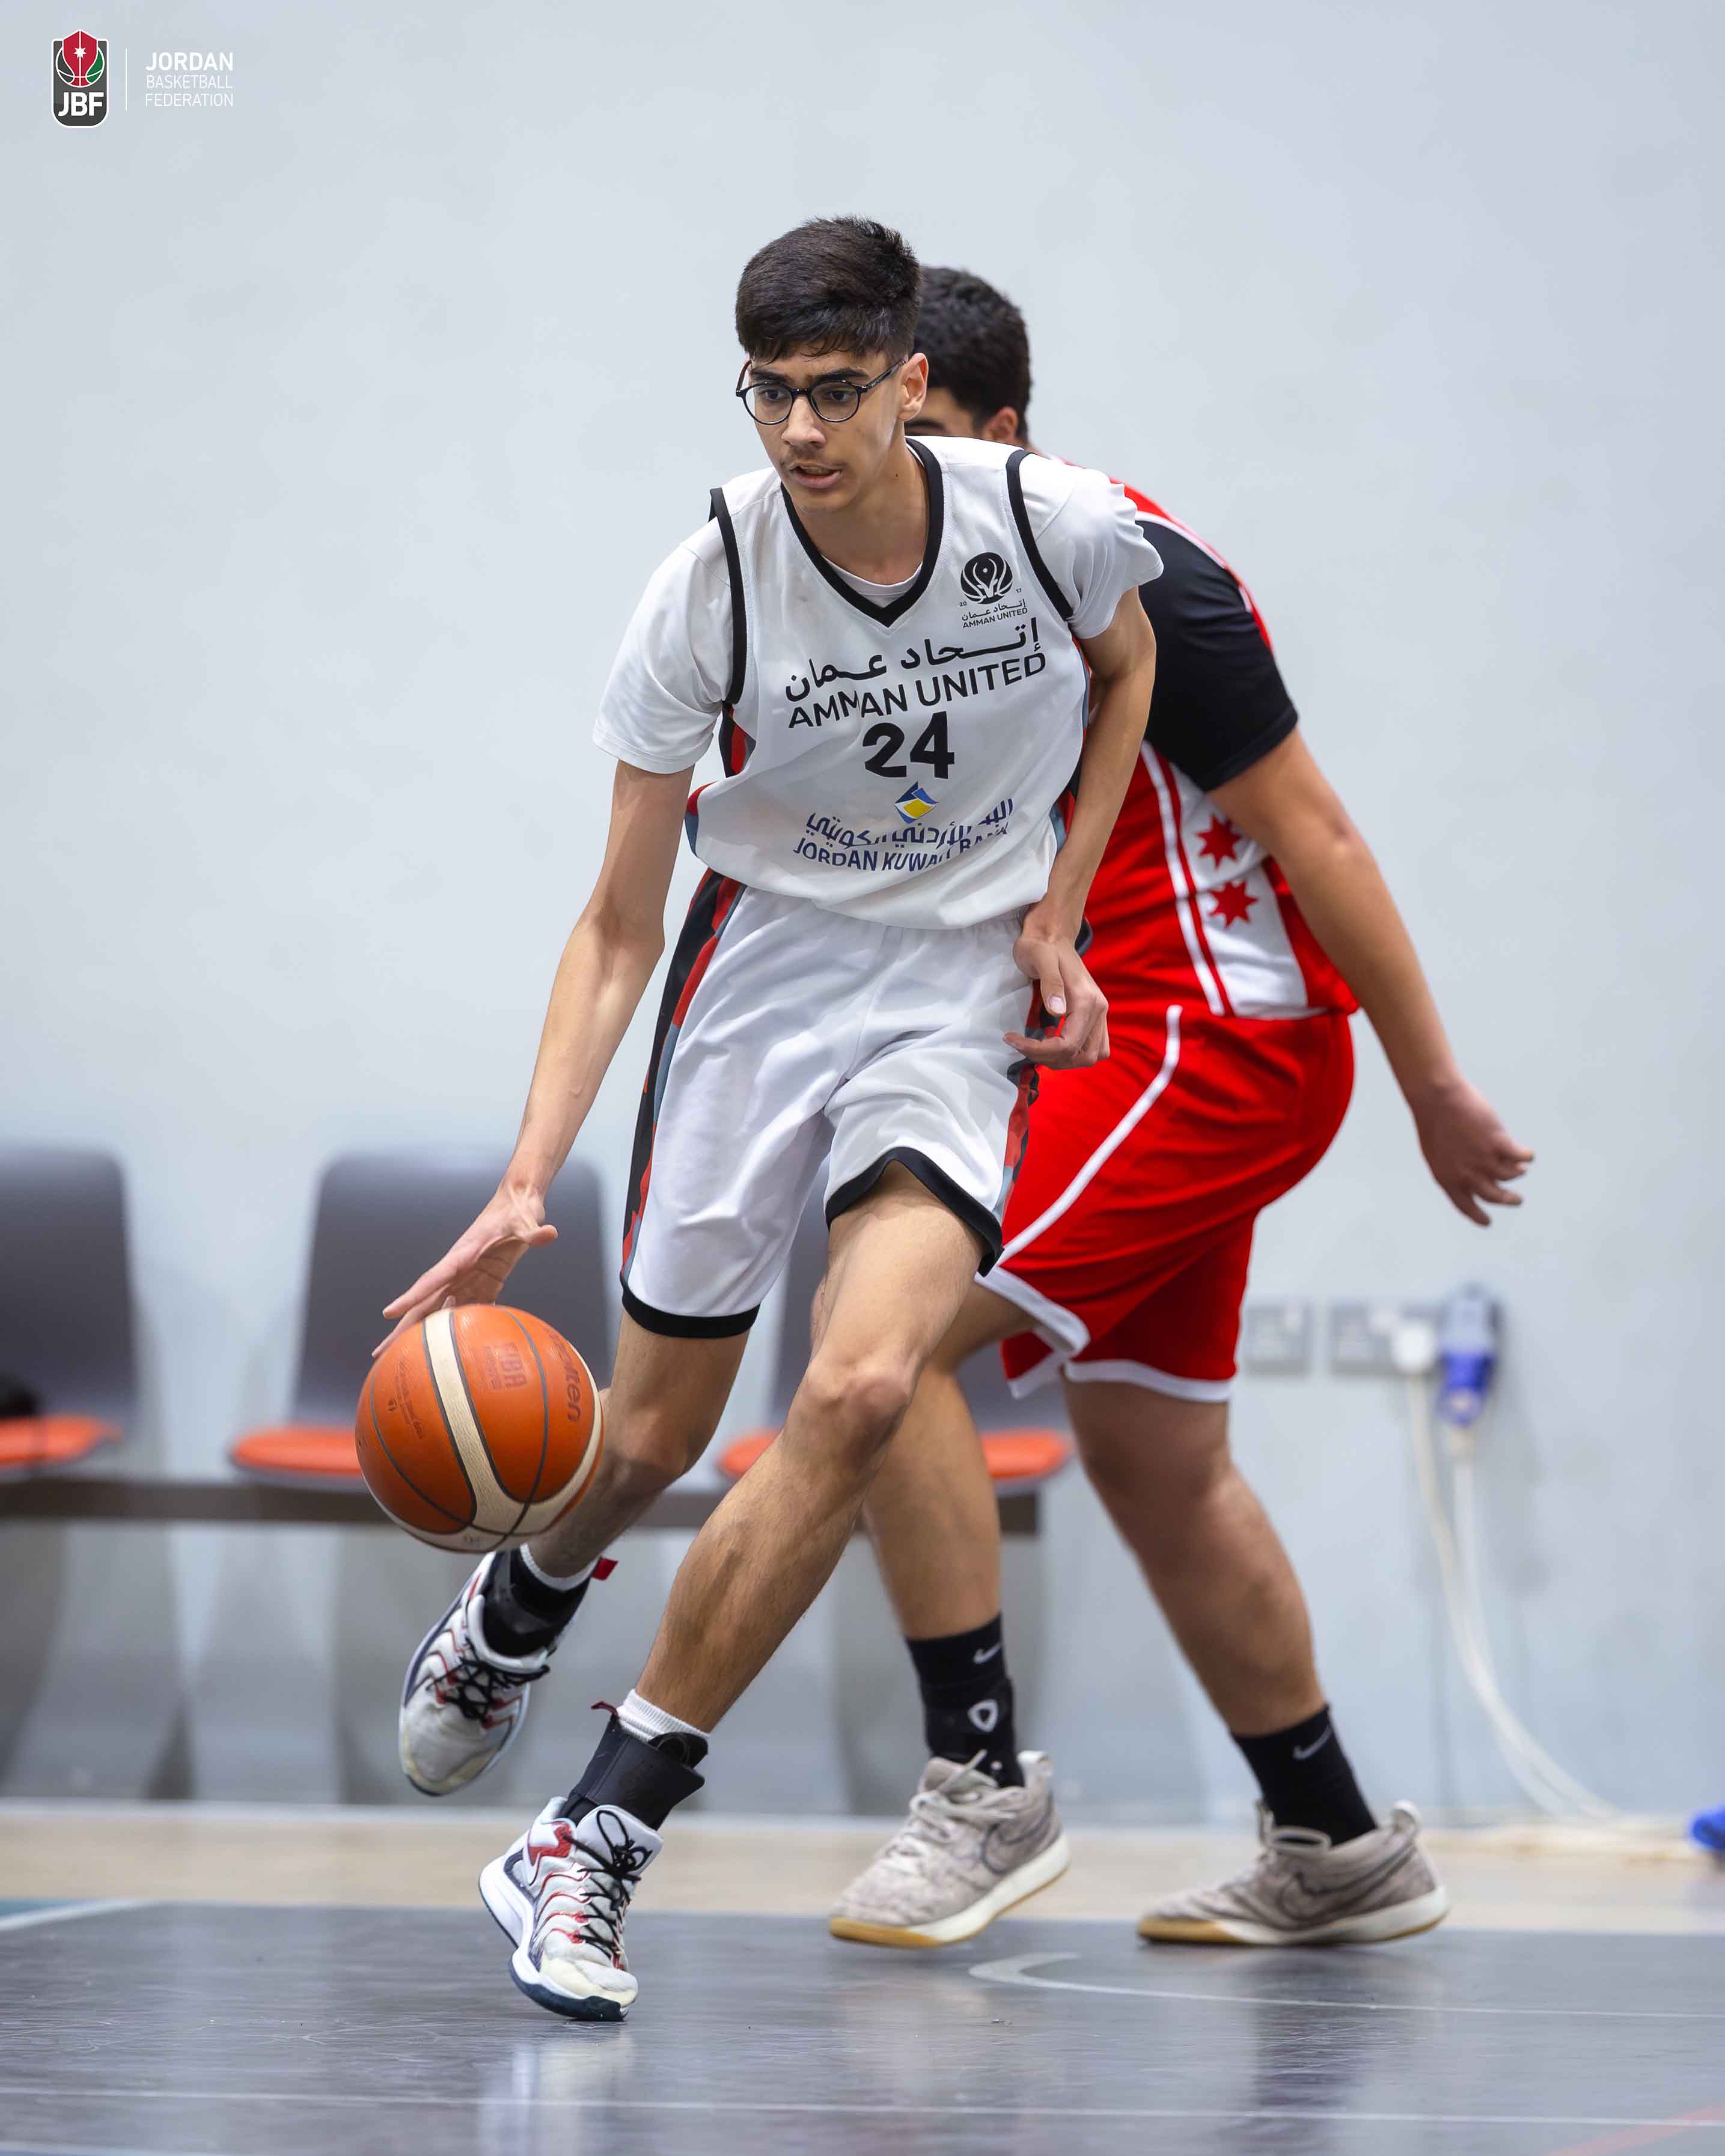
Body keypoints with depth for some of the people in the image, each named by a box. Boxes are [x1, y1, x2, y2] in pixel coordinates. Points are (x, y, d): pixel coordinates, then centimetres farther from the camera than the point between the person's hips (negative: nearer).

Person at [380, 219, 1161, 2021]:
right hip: (761, 969, 0)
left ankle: (594, 1842, -14)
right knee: (652, 1436, 7)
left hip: (961, 997, 0)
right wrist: (528, 1181, -23)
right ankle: (518, 1609, 48)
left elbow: (1122, 670, 12)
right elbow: (620, 926, -12)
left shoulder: (1053, 525, -15)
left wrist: (1055, 920, 1)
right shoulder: (711, 590, -17)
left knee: (860, 1391, -23)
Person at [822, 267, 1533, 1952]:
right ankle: (1338, 1852, 28)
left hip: (1215, 1041, -9)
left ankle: (984, 1787, -13)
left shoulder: (1122, 579, -18)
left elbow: (1310, 834, -15)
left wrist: (1435, 1089, -13)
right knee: (1154, 1464, 15)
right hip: (1110, 1051, 9)